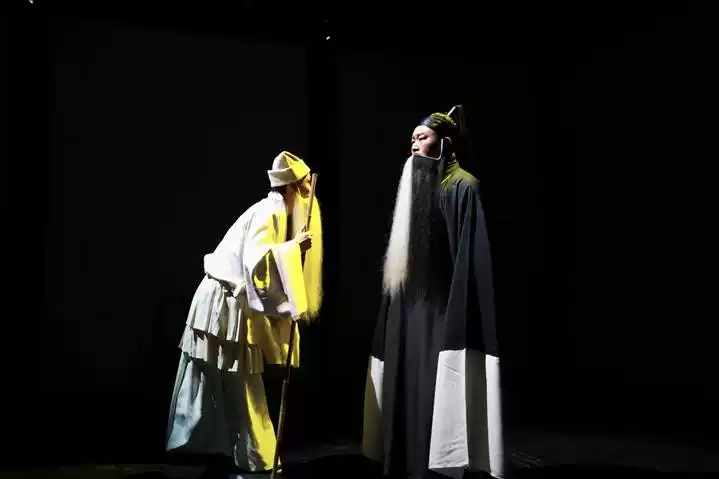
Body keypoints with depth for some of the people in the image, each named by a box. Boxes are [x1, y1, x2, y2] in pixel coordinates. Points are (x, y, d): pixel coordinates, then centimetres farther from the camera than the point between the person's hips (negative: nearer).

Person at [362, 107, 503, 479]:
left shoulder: (463, 187, -5)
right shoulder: (413, 186, 16)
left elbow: (470, 254, -13)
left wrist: (460, 314, -21)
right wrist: (393, 309, 14)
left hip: (441, 306, -7)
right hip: (409, 307, 8)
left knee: (438, 389, -6)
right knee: (407, 385, 8)